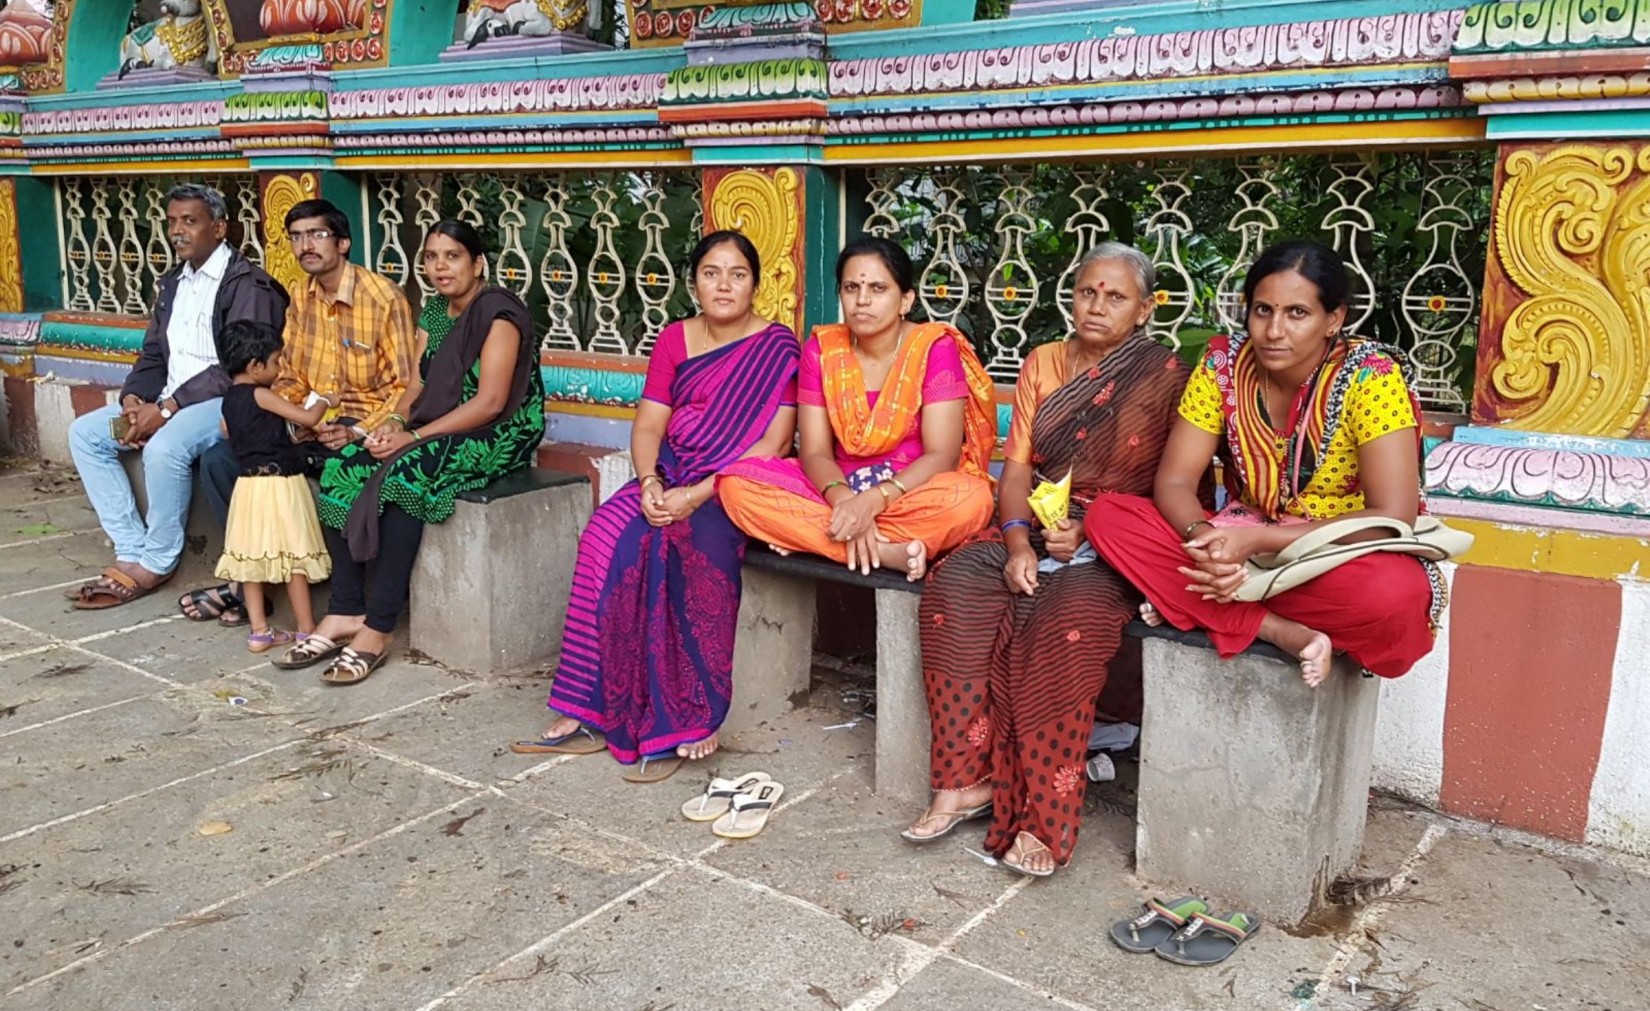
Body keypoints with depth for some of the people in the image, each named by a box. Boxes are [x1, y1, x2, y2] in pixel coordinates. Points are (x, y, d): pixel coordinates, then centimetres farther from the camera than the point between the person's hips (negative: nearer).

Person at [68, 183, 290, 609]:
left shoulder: (246, 284, -11)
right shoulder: (172, 282, 17)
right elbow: (153, 356, 18)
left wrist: (167, 408, -23)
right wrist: (133, 398, -4)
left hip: (226, 400, -9)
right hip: (167, 402, 9)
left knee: (164, 447, -34)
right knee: (84, 433, -1)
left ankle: (156, 564, -14)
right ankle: (132, 552, -4)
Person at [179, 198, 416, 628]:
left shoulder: (384, 298, -11)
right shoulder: (301, 299, 10)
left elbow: (405, 386, -13)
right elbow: (290, 379, 15)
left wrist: (358, 433, -24)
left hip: (366, 429, -7)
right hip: (313, 430, 7)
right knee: (219, 459, -6)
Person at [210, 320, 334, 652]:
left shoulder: (229, 400, 8)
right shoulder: (260, 395, -15)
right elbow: (308, 418, -19)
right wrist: (325, 401, 1)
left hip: (249, 483, 8)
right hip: (280, 484, -8)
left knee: (252, 556, 10)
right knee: (294, 556, 0)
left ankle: (259, 630, 15)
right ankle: (306, 630, 7)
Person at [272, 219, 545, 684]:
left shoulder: (497, 312, -12)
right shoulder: (434, 311, 15)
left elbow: (489, 403, -19)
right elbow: (418, 386, 13)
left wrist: (414, 437, -21)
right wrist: (394, 422, -9)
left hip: (498, 436, -8)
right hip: (438, 432, 8)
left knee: (403, 473, -32)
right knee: (343, 466, -12)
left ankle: (377, 630, -26)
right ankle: (345, 612, -13)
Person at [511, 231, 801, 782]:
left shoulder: (777, 347, -3)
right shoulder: (675, 339, 12)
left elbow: (774, 442, -13)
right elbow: (647, 426, 6)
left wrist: (698, 495, -21)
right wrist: (650, 483, -15)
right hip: (670, 482, 4)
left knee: (695, 539, -36)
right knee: (607, 536, -24)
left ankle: (680, 720, -27)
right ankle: (587, 712, -18)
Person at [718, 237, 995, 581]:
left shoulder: (936, 348, -9)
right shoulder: (821, 349, 0)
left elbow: (941, 456, -16)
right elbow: (815, 452, -4)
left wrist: (873, 500, -31)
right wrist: (843, 499, -27)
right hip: (840, 490, 3)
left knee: (970, 499, -37)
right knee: (737, 484, -21)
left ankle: (801, 535, -25)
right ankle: (885, 551, -28)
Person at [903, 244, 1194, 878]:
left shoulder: (1162, 376, 0)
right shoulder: (1044, 364, 13)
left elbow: (1157, 486, -5)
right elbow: (1016, 465, 6)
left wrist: (1088, 532, -17)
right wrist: (1017, 542, -10)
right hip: (1032, 530, 5)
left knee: (1065, 617, -34)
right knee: (954, 585, -24)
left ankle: (1043, 816, -24)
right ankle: (965, 782, -19)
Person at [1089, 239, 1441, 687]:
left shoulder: (1370, 376, -18)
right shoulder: (1224, 363, -8)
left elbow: (1393, 517, -23)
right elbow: (1174, 483, -8)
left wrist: (1256, 540, -29)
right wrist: (1203, 537, -31)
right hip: (1245, 546, 4)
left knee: (1397, 594, -39)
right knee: (1108, 517, -18)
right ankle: (1283, 632, -21)